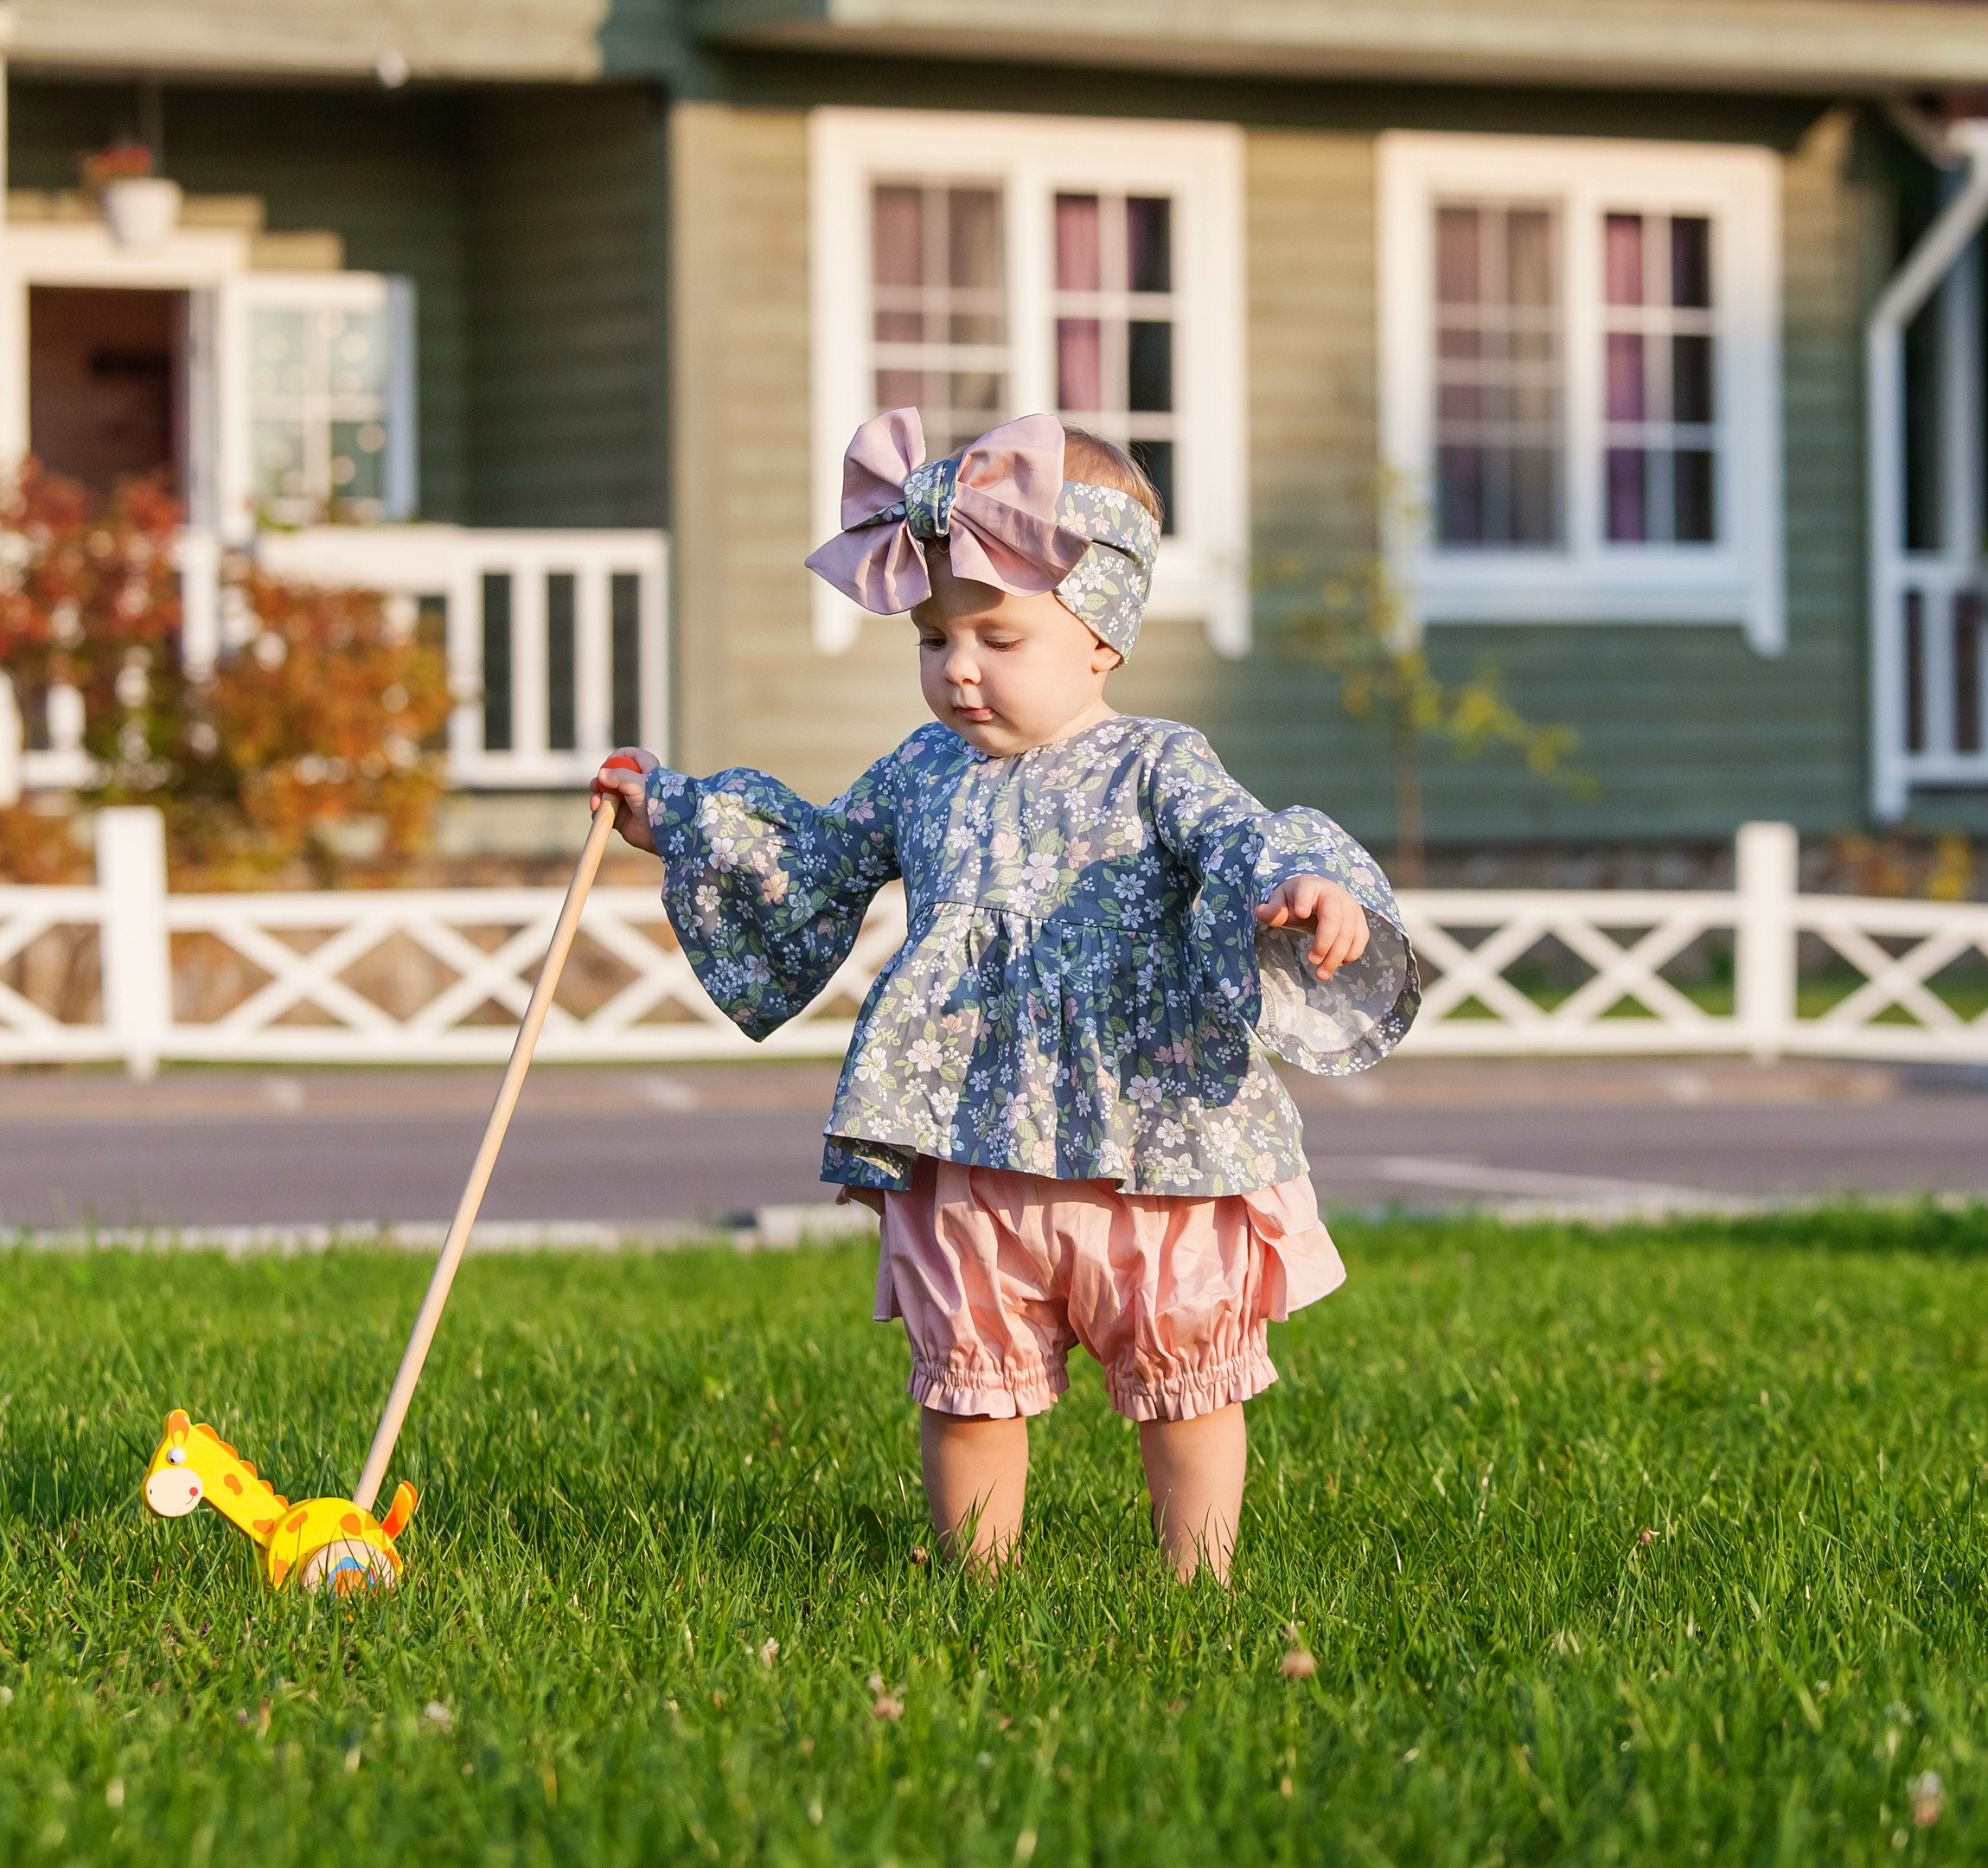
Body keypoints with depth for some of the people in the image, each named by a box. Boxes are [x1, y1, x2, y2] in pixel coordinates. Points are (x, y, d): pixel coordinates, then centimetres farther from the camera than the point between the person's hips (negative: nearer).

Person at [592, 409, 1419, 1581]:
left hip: (1152, 1145, -4)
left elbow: (1235, 838, -23)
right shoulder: (924, 777, 11)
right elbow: (816, 860, 28)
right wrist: (671, 814, 32)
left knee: (1183, 1386, 8)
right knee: (968, 1387, 10)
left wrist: (1300, 884, -47)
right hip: (967, 1153, 4)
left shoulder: (1154, 767, -5)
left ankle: (1199, 1585, 20)